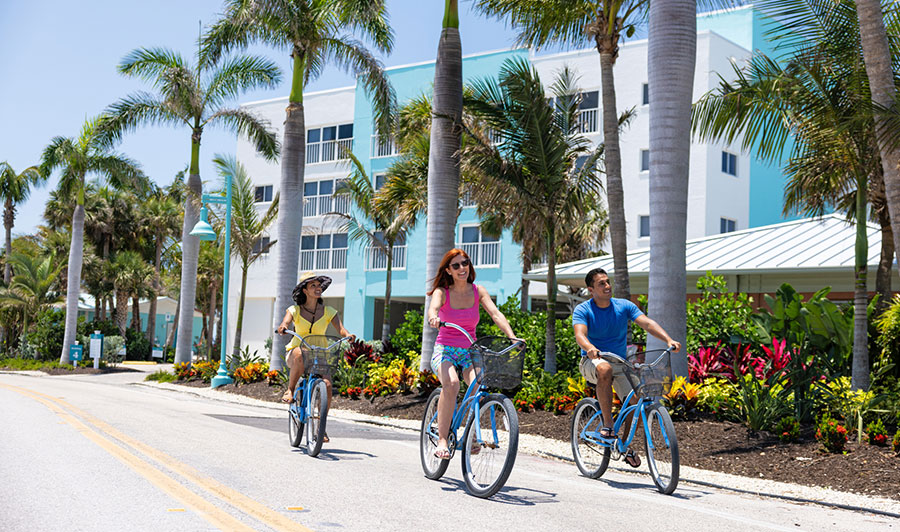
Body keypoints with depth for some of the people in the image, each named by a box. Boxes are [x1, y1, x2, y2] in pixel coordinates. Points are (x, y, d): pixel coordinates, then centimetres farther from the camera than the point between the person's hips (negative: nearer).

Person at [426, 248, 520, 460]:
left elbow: (495, 313, -10)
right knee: (451, 383, -34)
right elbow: (433, 308, -24)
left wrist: (512, 337, -26)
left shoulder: (478, 291, 4)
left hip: (470, 353, 2)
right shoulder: (442, 292, -2)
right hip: (445, 350, -2)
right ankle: (442, 440, -29)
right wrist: (433, 318, -49)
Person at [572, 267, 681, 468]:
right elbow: (580, 334, -24)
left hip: (620, 362, 3)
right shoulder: (582, 310, -7)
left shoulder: (624, 306, 1)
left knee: (635, 398, -15)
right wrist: (589, 348, -47)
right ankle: (607, 425, -26)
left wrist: (669, 340, -27)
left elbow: (647, 323, -11)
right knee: (605, 369, -38)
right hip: (594, 361, -3)